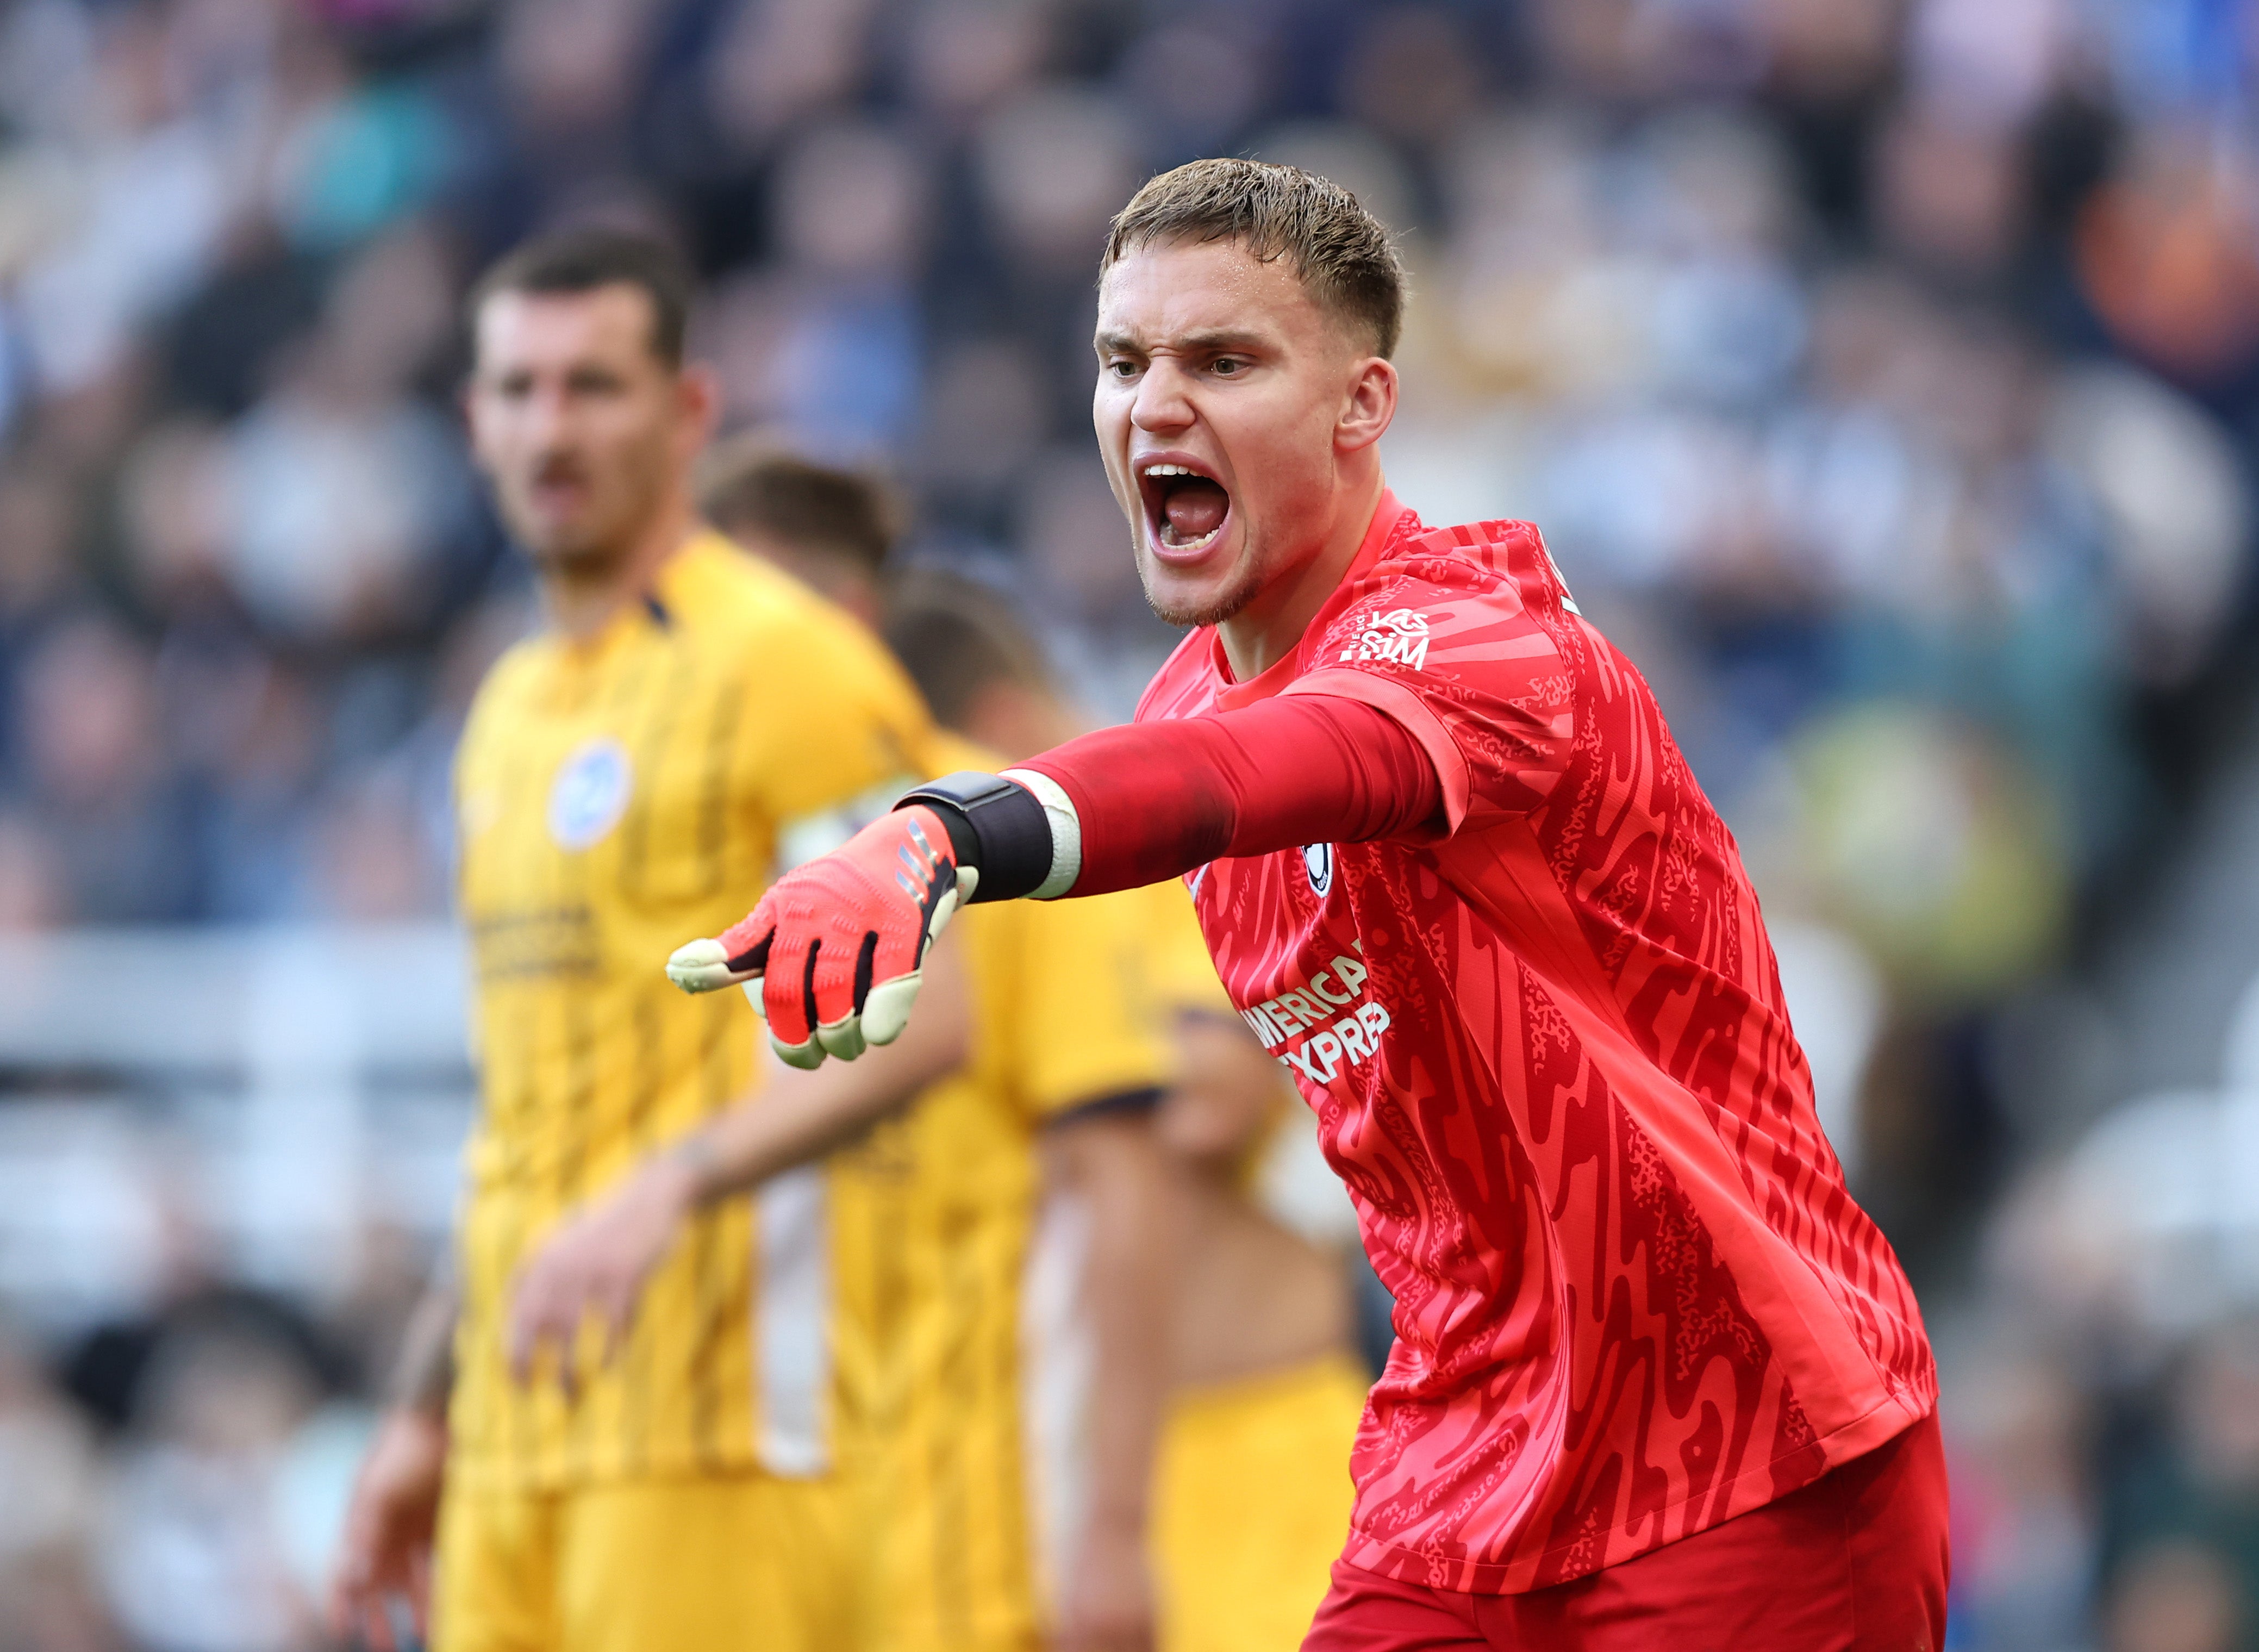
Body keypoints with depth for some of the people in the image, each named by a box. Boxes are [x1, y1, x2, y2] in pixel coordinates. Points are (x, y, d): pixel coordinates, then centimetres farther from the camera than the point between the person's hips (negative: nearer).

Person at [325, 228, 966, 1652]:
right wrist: (424, 1415, 24)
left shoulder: (784, 663, -6)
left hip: (715, 1425, -8)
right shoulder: (514, 707, 20)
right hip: (519, 1427, 8)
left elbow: (916, 1016, -16)